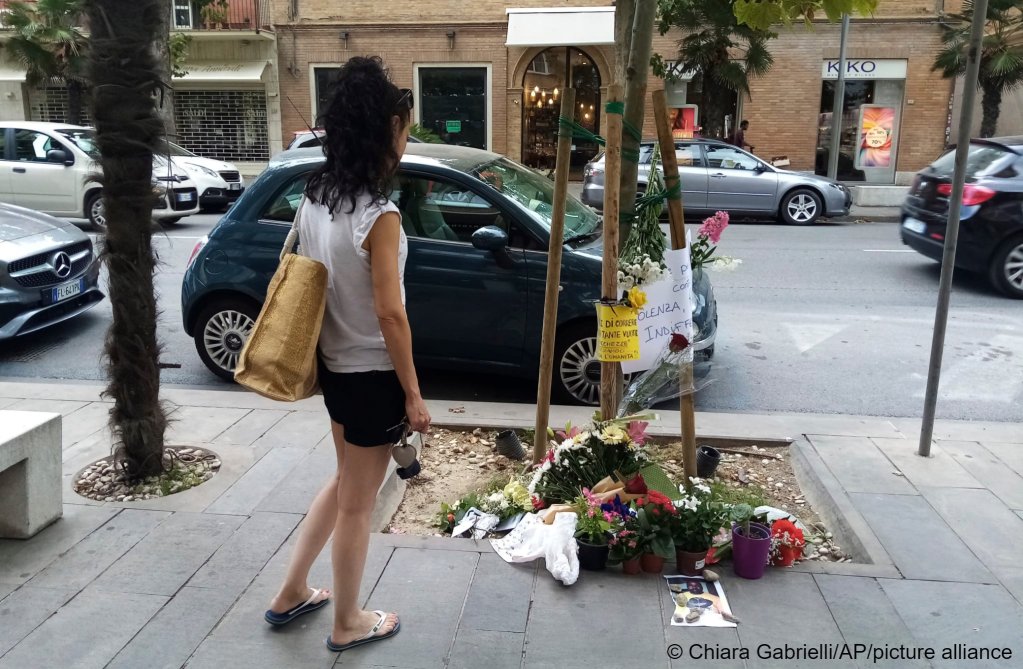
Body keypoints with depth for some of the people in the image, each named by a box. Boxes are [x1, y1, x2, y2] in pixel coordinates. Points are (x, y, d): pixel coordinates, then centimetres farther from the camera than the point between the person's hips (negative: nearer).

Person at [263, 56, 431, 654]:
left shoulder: (315, 200, 3)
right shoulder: (379, 215, -22)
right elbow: (389, 314, -22)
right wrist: (414, 394, -14)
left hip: (335, 367, 8)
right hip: (373, 375, -8)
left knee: (346, 482, 26)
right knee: (358, 504, 9)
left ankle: (292, 594, 37)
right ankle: (348, 624, 29)